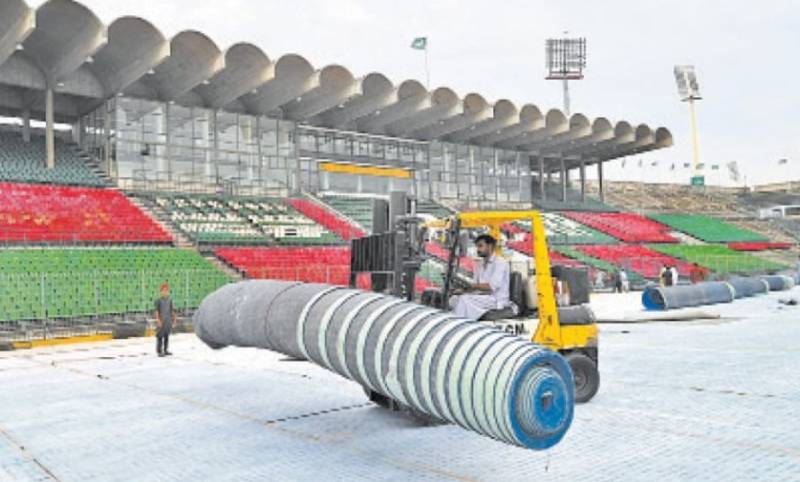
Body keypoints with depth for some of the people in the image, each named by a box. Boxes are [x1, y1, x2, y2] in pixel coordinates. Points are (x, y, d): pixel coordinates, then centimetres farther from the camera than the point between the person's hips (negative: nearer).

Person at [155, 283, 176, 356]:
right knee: (160, 336, -4)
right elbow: (157, 311, -9)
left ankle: (165, 350, 16)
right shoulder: (158, 300, -5)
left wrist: (174, 320, 10)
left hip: (168, 321, 5)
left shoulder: (170, 300, 9)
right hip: (161, 321, -5)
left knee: (167, 336, 9)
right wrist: (158, 320, -17)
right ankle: (159, 352, -1)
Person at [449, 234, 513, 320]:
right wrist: (462, 291, -11)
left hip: (497, 300, -8)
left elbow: (491, 286, -19)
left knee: (465, 299, -27)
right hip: (482, 297, 8)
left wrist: (471, 285, -20)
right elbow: (475, 286, 9)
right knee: (454, 299, -9)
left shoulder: (500, 263, -8)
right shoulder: (480, 265, 17)